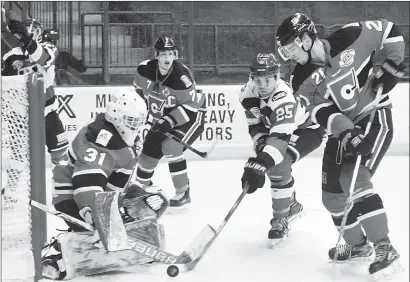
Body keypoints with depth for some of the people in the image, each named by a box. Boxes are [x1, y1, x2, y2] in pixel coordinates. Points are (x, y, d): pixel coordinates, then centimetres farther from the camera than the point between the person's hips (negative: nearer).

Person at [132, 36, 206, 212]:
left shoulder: (181, 76, -31)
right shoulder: (145, 69, -13)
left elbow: (191, 105, -25)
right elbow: (139, 89, 9)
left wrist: (170, 121, -30)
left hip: (190, 118, -6)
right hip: (162, 119, 6)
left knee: (170, 148, -26)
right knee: (149, 152, 10)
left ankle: (183, 195, -14)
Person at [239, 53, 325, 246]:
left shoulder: (283, 98, -41)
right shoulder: (247, 94, -17)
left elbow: (280, 136, -51)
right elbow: (255, 125, -3)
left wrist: (259, 165, -60)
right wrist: (260, 142, -24)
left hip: (307, 129, -9)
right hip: (277, 127, 9)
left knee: (278, 164, -28)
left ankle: (281, 221, -13)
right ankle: (292, 205, 41)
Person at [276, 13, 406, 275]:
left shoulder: (351, 37, -18)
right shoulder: (303, 81, -7)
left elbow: (390, 31, -4)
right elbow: (323, 114, -18)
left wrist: (389, 65, -12)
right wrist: (349, 135, -33)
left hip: (376, 118, -6)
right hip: (343, 129, 6)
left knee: (354, 179, -23)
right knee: (333, 192, 4)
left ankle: (384, 246, -19)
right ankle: (357, 244, 26)